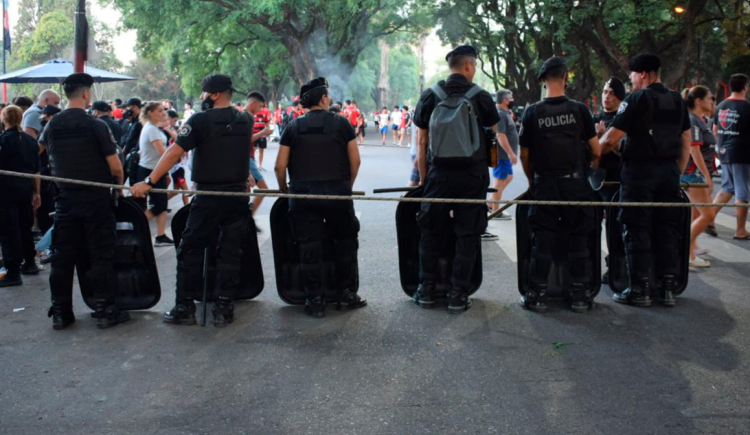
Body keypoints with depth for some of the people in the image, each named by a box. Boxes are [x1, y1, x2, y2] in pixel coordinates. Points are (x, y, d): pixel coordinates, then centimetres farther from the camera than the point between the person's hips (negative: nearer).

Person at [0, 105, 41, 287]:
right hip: (26, 188, 6)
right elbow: (36, 169, 9)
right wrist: (36, 192, 15)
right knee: (25, 226, 19)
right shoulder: (30, 140, 6)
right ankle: (30, 263, 28)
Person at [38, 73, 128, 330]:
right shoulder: (96, 125, -12)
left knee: (63, 256, 9)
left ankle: (60, 312, 15)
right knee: (101, 255, 2)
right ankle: (105, 310, 5)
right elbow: (115, 166, -12)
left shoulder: (52, 126, 3)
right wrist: (119, 184, 7)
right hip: (95, 199, -4)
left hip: (65, 198, 4)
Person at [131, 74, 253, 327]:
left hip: (209, 197, -4)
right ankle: (224, 309, 11)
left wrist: (149, 182, -13)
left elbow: (174, 153, -14)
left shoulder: (200, 120, -9)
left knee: (190, 251, 6)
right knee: (230, 253, 8)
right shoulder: (245, 121, 7)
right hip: (239, 196, 5)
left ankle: (185, 308, 9)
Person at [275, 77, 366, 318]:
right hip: (337, 192, -1)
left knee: (309, 248, 5)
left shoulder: (294, 127, 6)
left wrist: (284, 189, 17)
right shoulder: (341, 123, 3)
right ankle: (347, 294, 17)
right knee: (345, 243, 14)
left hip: (302, 194, 1)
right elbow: (355, 160, 2)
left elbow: (280, 166, 2)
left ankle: (315, 301, 9)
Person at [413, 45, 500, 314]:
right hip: (473, 174, -1)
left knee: (430, 231, 12)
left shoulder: (429, 96, 1)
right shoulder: (480, 97, -2)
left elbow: (421, 145, 3)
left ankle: (426, 290, 17)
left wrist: (423, 178, 9)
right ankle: (458, 295, 7)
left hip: (439, 174, 1)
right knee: (467, 235, 5)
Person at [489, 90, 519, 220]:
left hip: (505, 154, 11)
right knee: (500, 181, -3)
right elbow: (500, 135, -25)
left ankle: (490, 203, 24)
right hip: (502, 154, -11)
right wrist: (511, 153, -25)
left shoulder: (504, 113, 14)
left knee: (508, 178, 19)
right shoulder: (500, 114, -19)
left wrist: (510, 153, 24)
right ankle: (495, 212, 5)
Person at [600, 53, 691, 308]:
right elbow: (686, 142, 13)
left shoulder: (636, 100, -8)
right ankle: (667, 288, 13)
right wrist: (678, 173, 18)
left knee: (637, 230, 0)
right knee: (667, 229, 10)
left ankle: (640, 290, 2)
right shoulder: (677, 101, 12)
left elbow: (611, 139, -13)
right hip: (669, 171, 6)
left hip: (640, 170, -6)